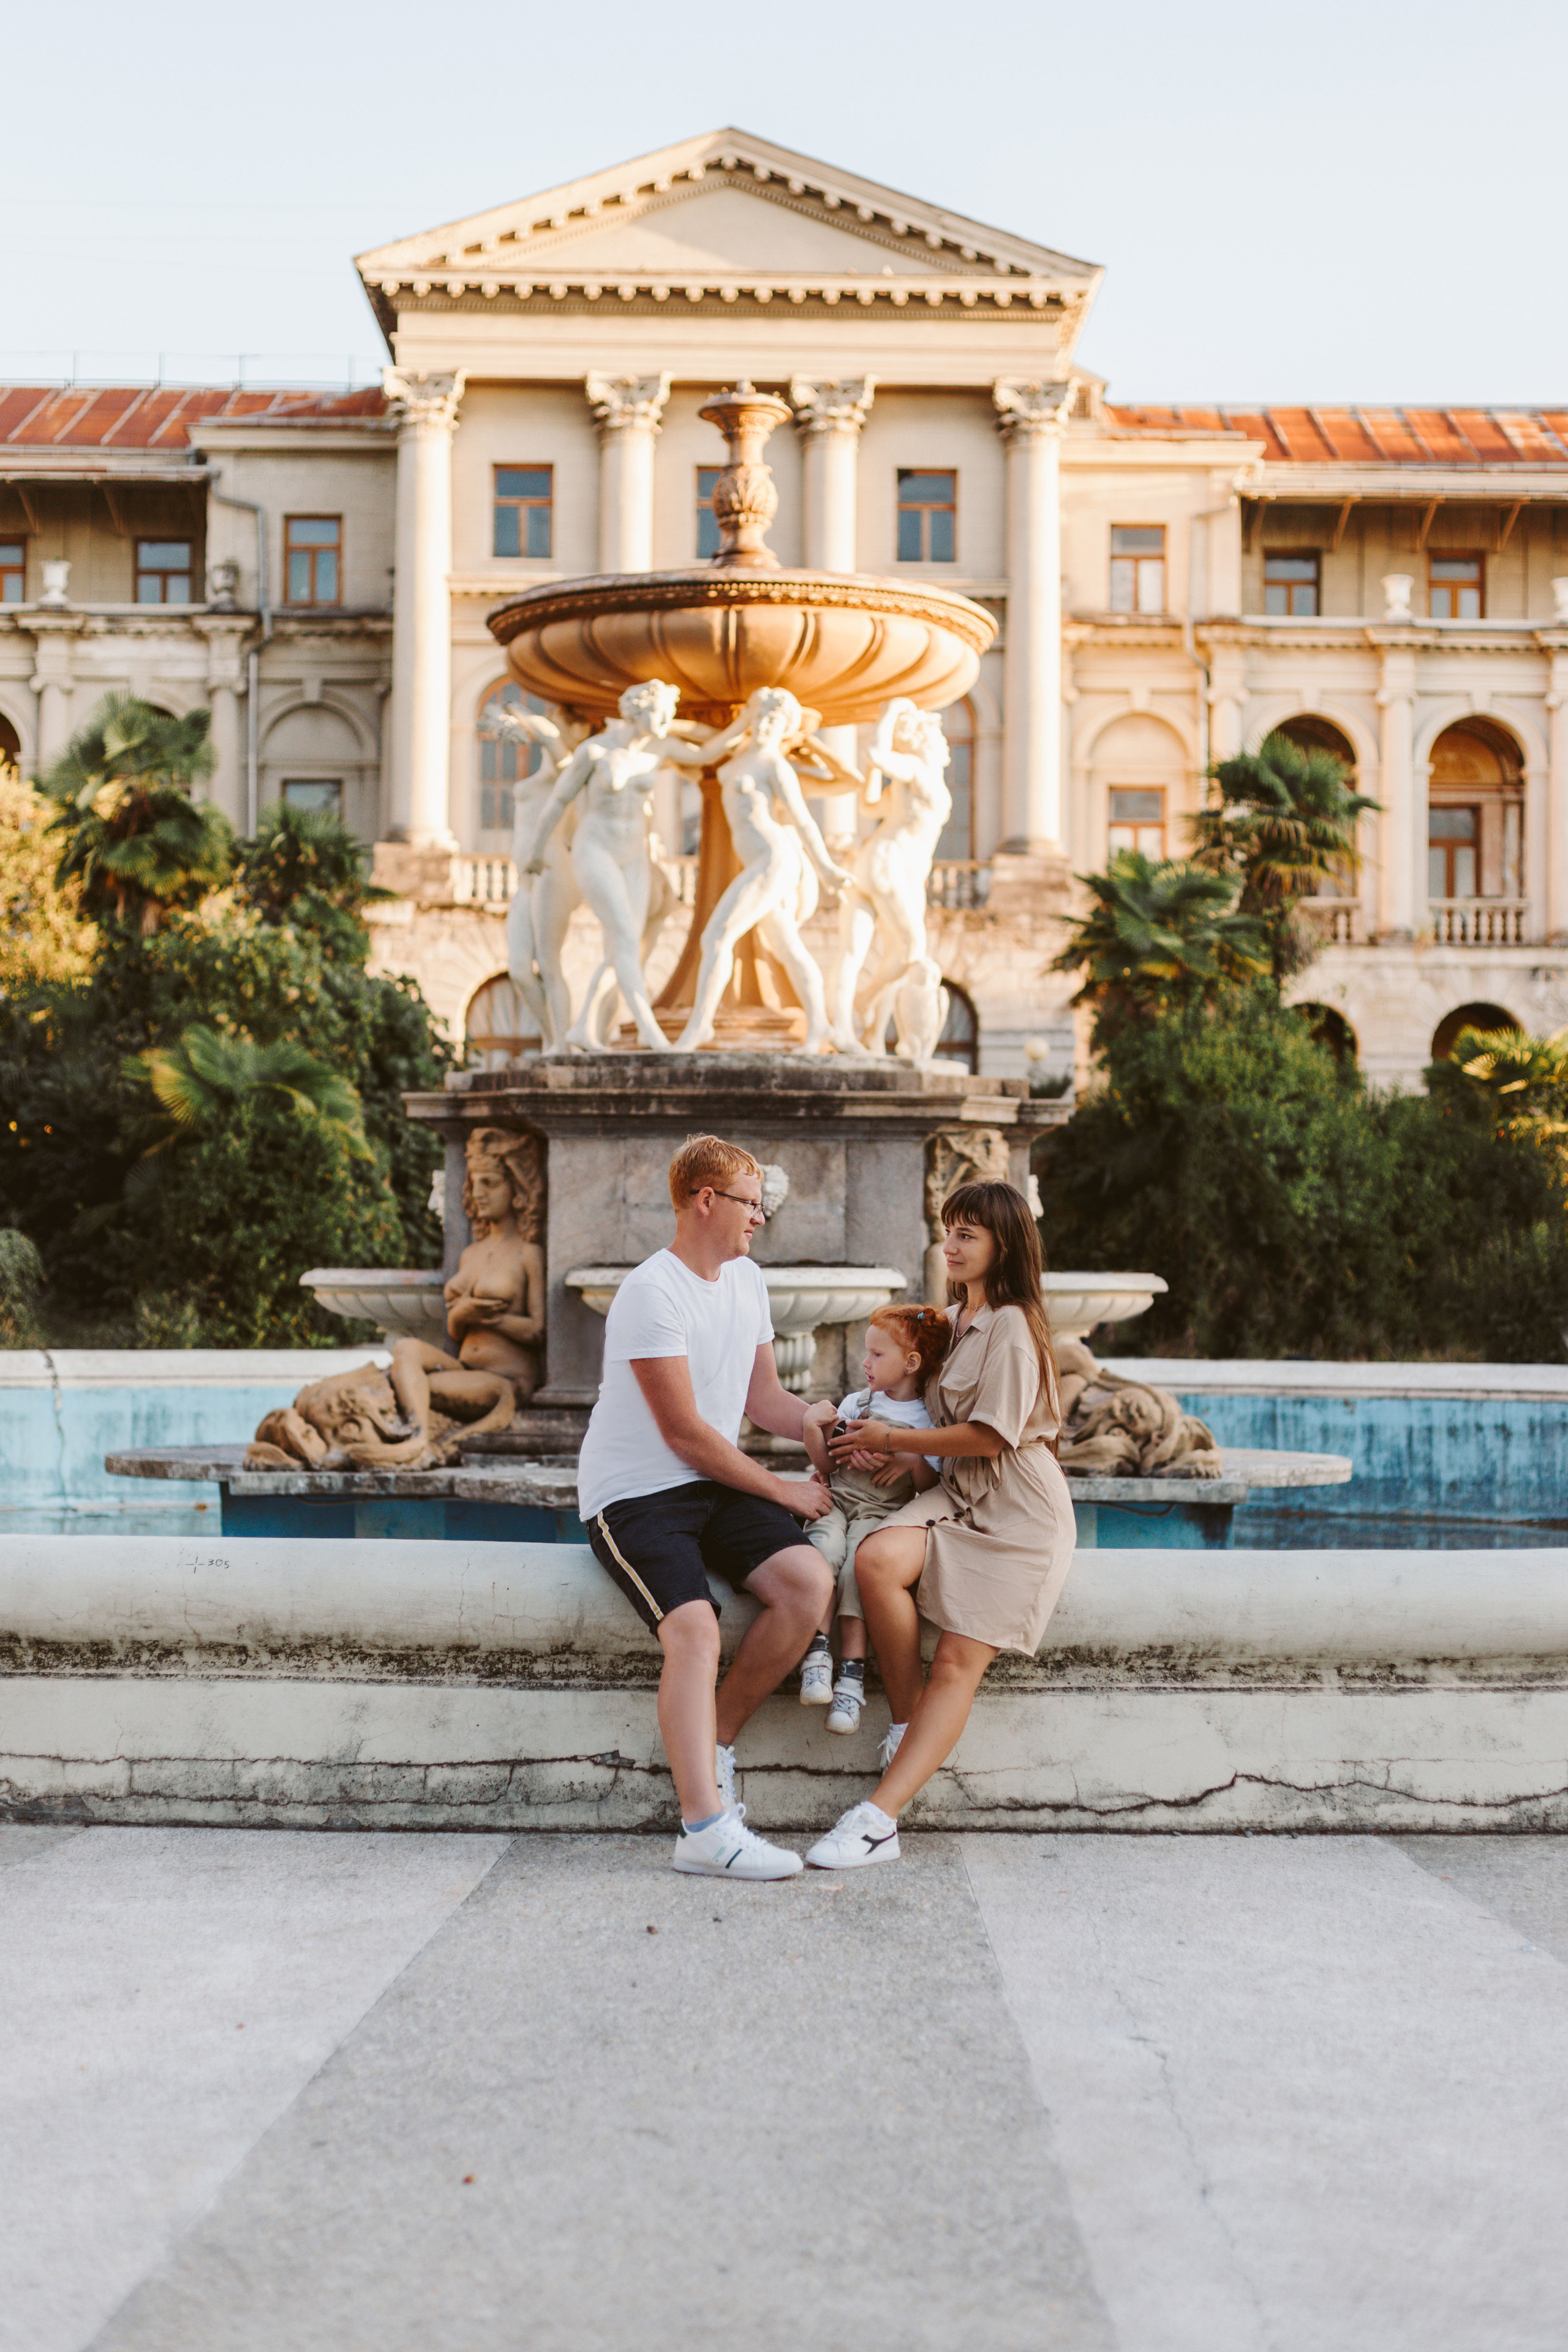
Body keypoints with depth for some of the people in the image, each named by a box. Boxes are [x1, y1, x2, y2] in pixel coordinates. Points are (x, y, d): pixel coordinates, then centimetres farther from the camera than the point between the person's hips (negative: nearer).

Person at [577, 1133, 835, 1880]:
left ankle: (713, 1741, -3)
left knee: (808, 1581, -19)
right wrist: (786, 1492, -10)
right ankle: (705, 1827, -35)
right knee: (694, 1626, -30)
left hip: (714, 1485, 7)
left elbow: (764, 1399, 19)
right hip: (634, 1491, -7)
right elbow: (685, 1433, -15)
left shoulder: (746, 1279, 13)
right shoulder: (652, 1293, -15)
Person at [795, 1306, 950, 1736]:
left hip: (884, 1511, -2)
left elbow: (930, 1490, 6)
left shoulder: (927, 1420, 7)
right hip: (837, 1499, 2)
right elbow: (827, 1465, 12)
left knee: (859, 1566, -31)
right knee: (823, 1548, -32)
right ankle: (815, 1654, -34)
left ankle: (851, 1677, -32)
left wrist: (916, 1463, -13)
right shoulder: (856, 1403, 15)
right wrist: (813, 1431, -6)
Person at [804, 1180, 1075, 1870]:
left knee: (959, 1660, -15)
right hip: (957, 1497, 7)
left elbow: (989, 1436, -15)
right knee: (877, 1560, -26)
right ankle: (908, 1725, -13)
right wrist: (869, 1439, 9)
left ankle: (878, 1818, -23)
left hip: (1018, 1514, -7)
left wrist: (891, 1440, -6)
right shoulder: (951, 1321, 17)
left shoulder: (1012, 1325, -10)